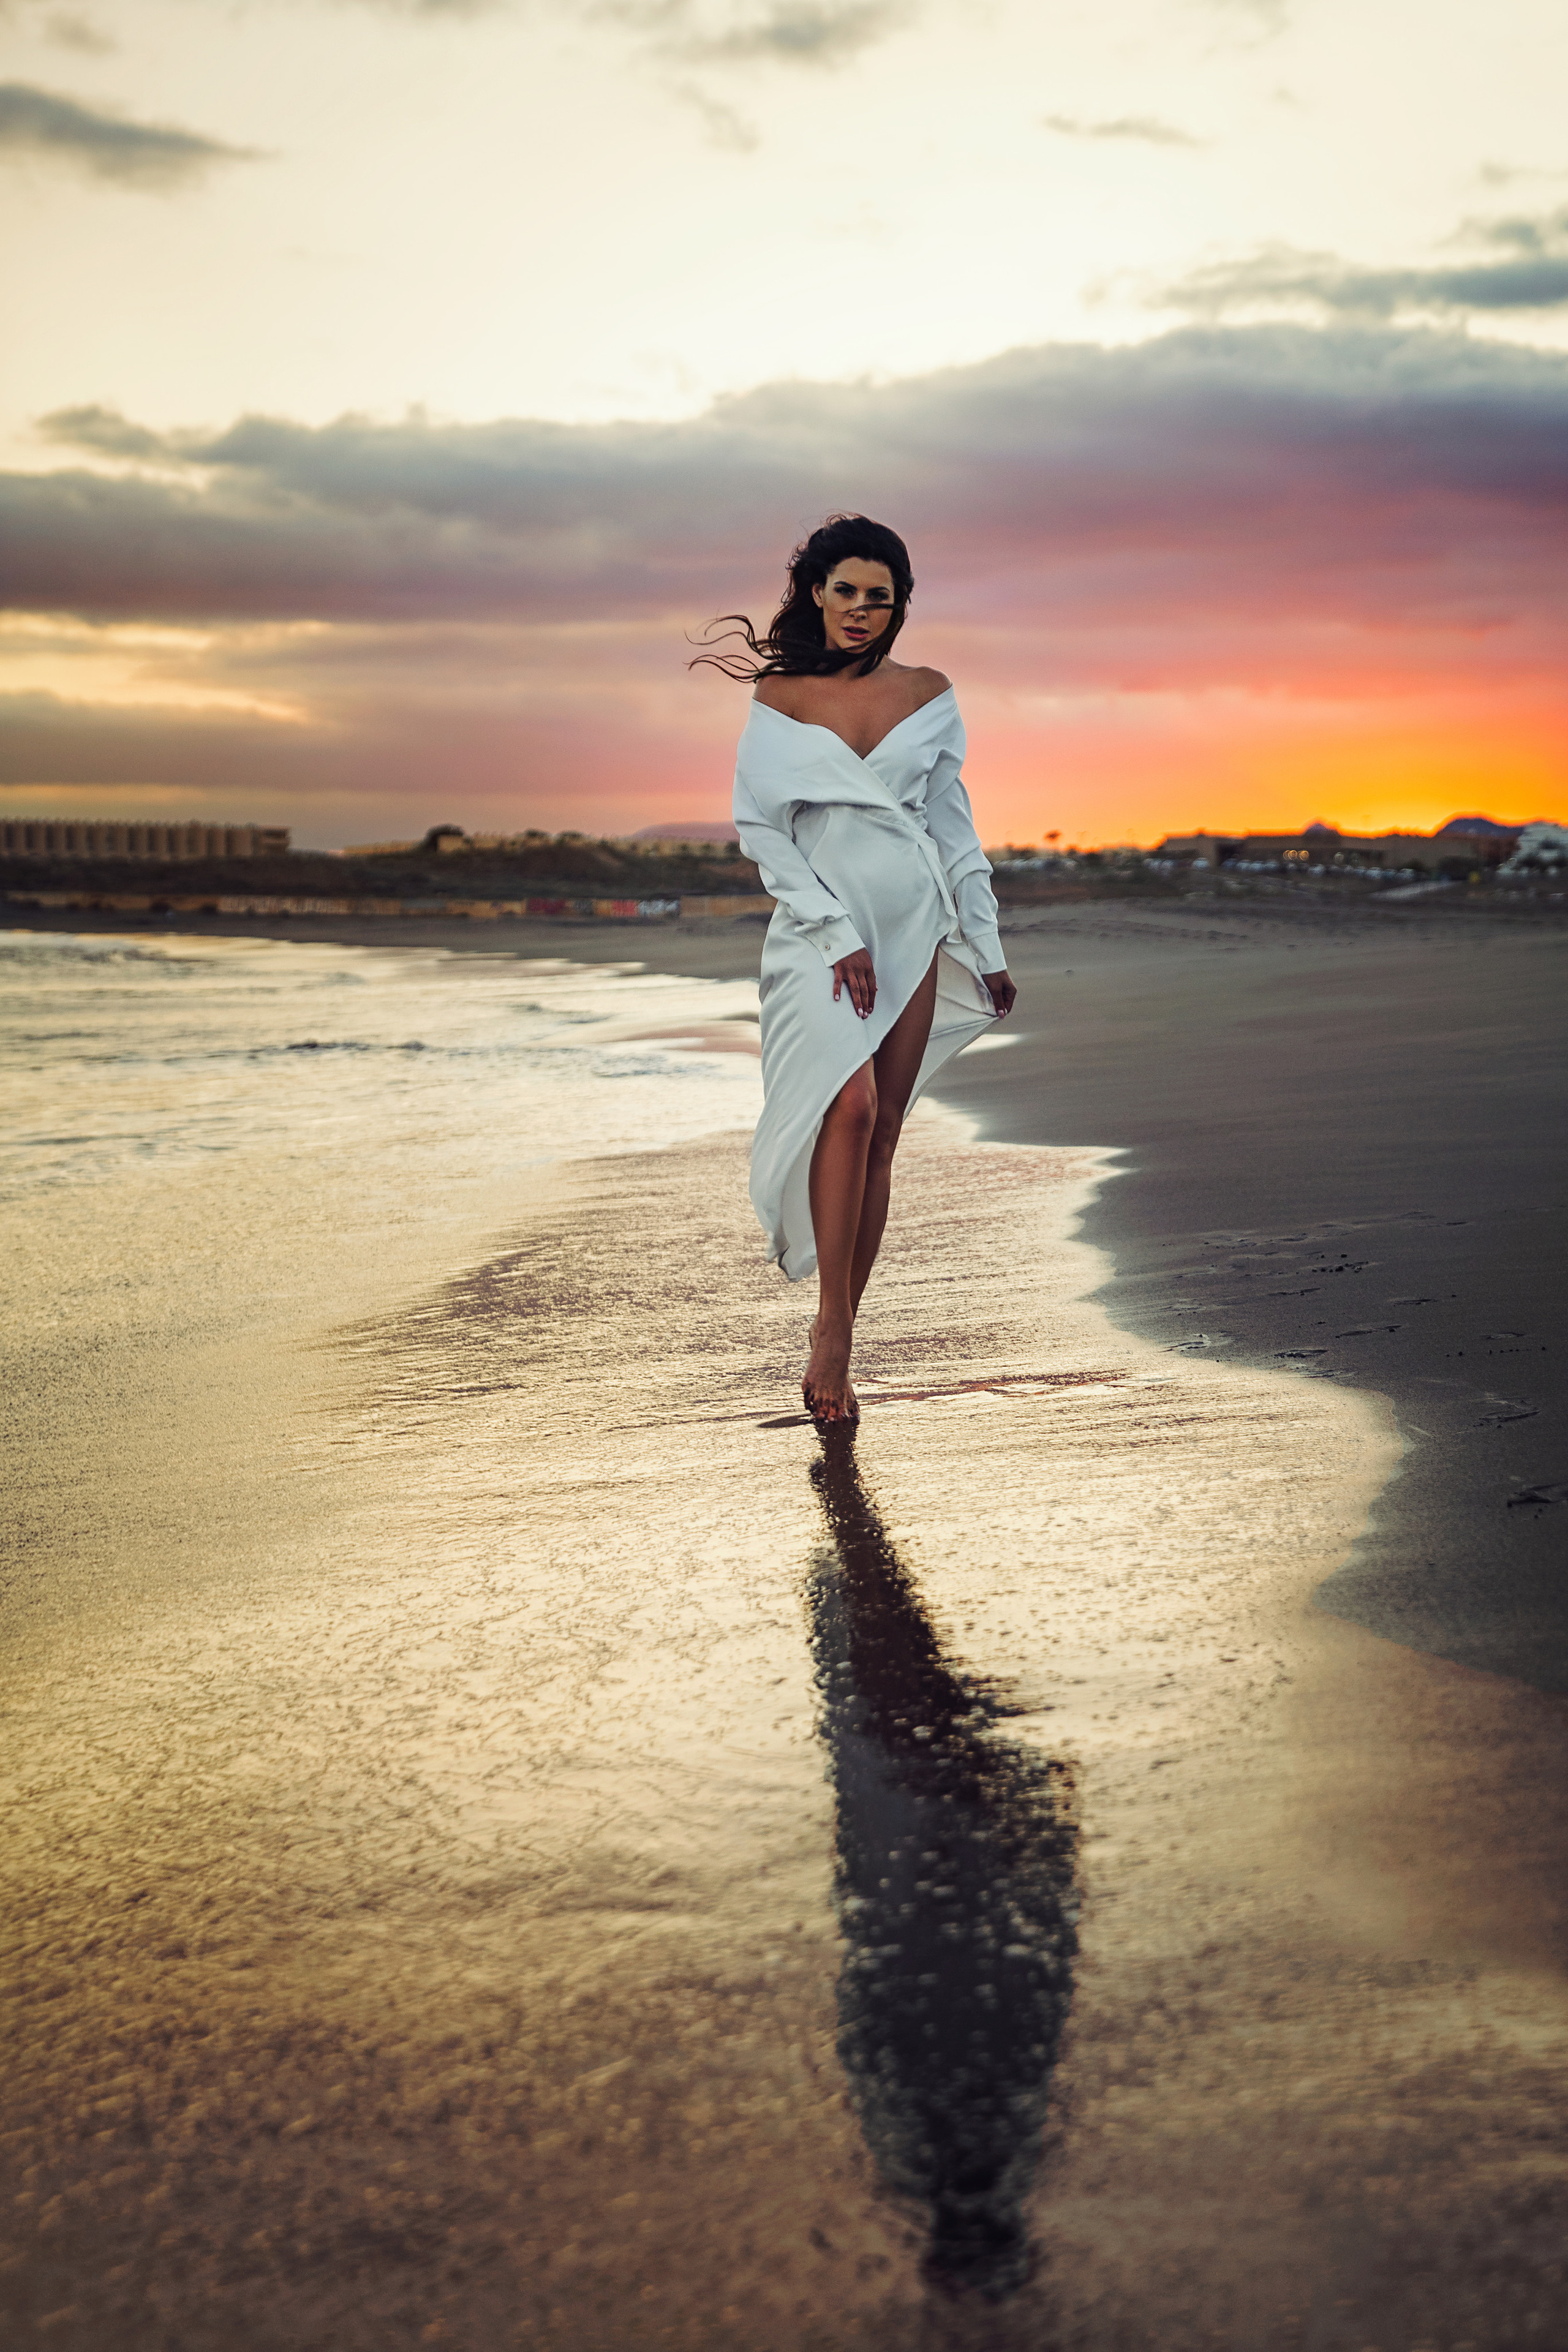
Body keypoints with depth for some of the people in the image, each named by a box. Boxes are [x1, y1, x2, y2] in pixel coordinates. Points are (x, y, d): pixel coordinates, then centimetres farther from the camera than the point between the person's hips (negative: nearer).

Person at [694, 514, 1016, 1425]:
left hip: (914, 927, 3)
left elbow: (953, 826, 13)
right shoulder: (779, 699, 3)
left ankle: (839, 1341, 8)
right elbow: (759, 828, -2)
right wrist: (839, 934, -11)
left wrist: (987, 948, 10)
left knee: (882, 1138, 0)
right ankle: (832, 1323, -15)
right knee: (850, 1104, -25)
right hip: (820, 930, -3)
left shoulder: (928, 696, 9)